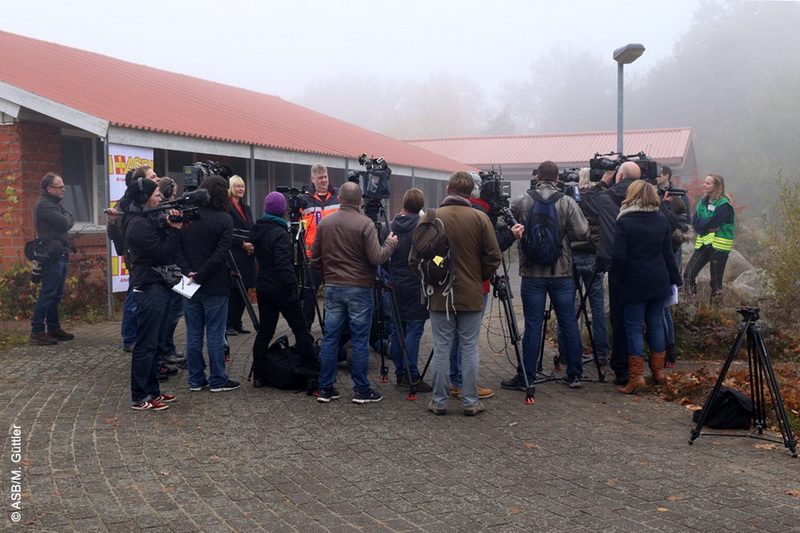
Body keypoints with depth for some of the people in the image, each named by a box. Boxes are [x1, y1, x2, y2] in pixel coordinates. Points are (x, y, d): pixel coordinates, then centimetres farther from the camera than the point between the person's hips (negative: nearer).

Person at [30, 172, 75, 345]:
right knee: (47, 294, -7)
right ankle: (37, 330, -3)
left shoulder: (55, 203, 18)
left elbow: (71, 221, 14)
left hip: (60, 255, 10)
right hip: (52, 256, -10)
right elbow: (65, 223, -19)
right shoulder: (44, 204, -13)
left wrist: (65, 218, -5)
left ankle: (54, 328, 19)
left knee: (56, 295, 13)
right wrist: (66, 217, 1)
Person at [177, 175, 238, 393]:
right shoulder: (223, 219, -10)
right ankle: (217, 380, 10)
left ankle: (196, 380, 17)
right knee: (215, 335, 3)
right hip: (215, 286, -4)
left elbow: (177, 248, -2)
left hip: (190, 285, 4)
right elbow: (220, 255, -17)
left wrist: (188, 271, -8)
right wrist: (200, 277, -13)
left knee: (193, 334, 11)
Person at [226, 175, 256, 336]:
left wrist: (253, 245, 1)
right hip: (233, 254, -7)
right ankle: (228, 324, -1)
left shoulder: (246, 208, 20)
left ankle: (237, 323, 14)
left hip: (247, 255, 7)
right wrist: (243, 244, -15)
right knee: (233, 289, -7)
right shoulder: (226, 207, -5)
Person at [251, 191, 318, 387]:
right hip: (280, 288, -8)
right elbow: (284, 264, -21)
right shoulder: (279, 233, -17)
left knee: (264, 330, 11)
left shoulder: (258, 229, 8)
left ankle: (258, 375, 11)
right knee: (300, 329, 0)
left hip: (263, 287, 8)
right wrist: (293, 287, -18)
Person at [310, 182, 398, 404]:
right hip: (359, 288, -4)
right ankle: (362, 390, 7)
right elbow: (376, 258, -15)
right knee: (359, 340, 2)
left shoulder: (325, 222, 5)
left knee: (330, 338, 8)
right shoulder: (365, 223, -11)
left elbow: (315, 259, 9)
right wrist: (390, 243, 3)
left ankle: (326, 389, 12)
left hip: (332, 288, 5)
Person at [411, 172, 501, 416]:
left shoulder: (430, 218, -6)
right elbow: (493, 258, -4)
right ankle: (470, 402, 13)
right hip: (471, 295, 0)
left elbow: (415, 259, -3)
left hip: (439, 295, 0)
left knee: (441, 349, 7)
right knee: (470, 348, 8)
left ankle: (439, 401, 14)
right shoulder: (480, 219, -5)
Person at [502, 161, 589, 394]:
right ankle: (574, 375, 16)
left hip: (533, 274, 0)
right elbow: (582, 233, -7)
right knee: (569, 323, 9)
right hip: (562, 273, 1)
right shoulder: (567, 203, -4)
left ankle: (526, 377, 4)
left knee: (533, 325, 1)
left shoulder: (522, 203, -3)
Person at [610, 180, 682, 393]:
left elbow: (619, 256, -15)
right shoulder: (662, 220, 5)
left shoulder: (624, 222, -11)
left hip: (634, 283, -5)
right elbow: (668, 253, 7)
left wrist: (616, 277, -1)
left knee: (634, 328, 0)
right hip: (659, 282, 5)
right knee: (656, 324, 14)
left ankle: (636, 376, -3)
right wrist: (674, 278, 13)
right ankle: (658, 371, 20)